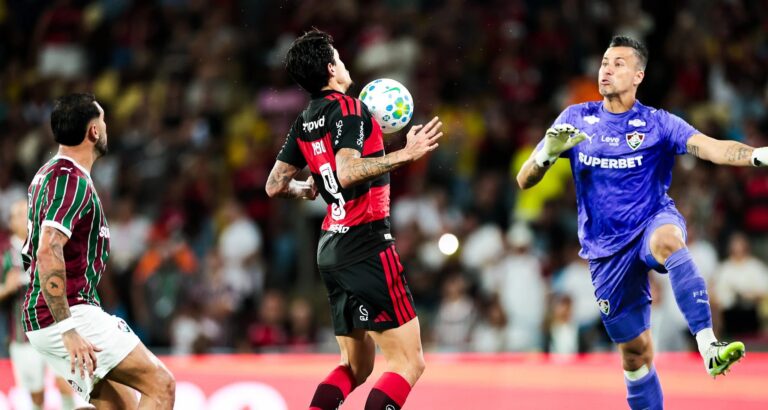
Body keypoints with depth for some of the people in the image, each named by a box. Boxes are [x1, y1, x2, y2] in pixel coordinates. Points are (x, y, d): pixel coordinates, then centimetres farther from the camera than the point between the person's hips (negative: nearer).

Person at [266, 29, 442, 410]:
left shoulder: (304, 123, 12)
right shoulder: (349, 109, -11)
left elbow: (275, 185, 19)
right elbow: (347, 173, -25)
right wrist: (406, 154, -24)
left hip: (332, 247, 9)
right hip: (367, 246, -9)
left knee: (355, 366, 17)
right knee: (408, 362, -9)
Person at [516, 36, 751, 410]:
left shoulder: (658, 124, -3)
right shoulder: (575, 119, 3)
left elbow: (713, 148, -19)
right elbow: (524, 180, 1)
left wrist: (758, 155, -38)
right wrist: (547, 154, -21)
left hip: (653, 222, -2)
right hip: (608, 249, 3)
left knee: (667, 240, -39)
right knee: (636, 352, 4)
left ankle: (708, 346, -49)